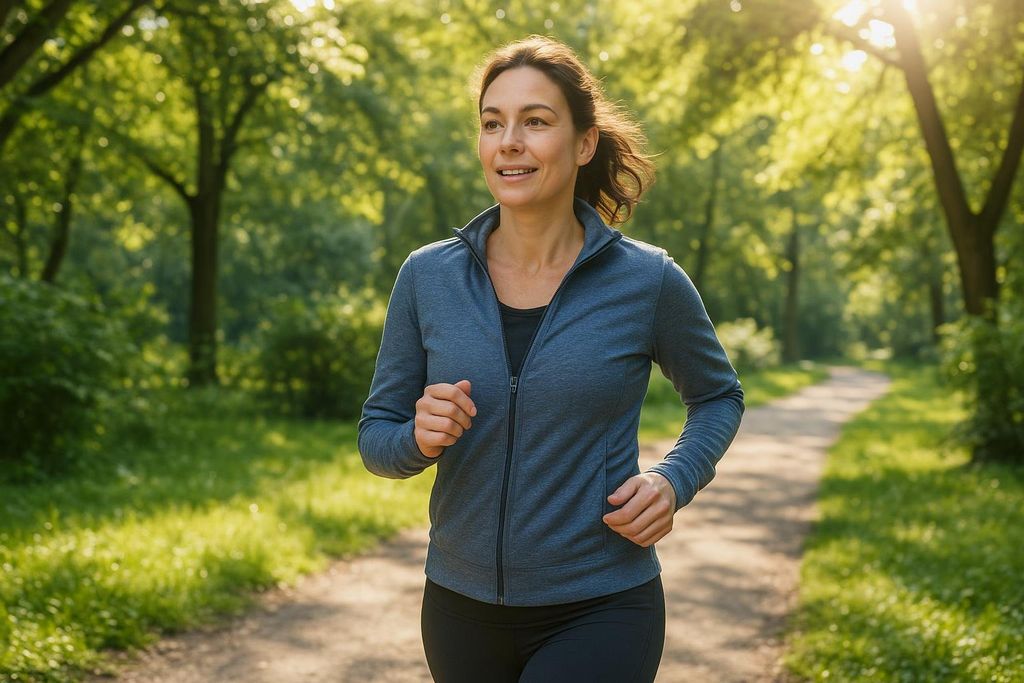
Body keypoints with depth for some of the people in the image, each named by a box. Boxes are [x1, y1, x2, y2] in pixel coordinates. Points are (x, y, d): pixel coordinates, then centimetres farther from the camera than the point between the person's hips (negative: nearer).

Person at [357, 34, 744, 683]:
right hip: (461, 605, 3)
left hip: (598, 610, -3)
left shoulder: (649, 281, -9)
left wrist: (675, 479, -9)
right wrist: (420, 437, -19)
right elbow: (377, 435, 3)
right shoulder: (427, 276, -4)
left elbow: (718, 396, 9)